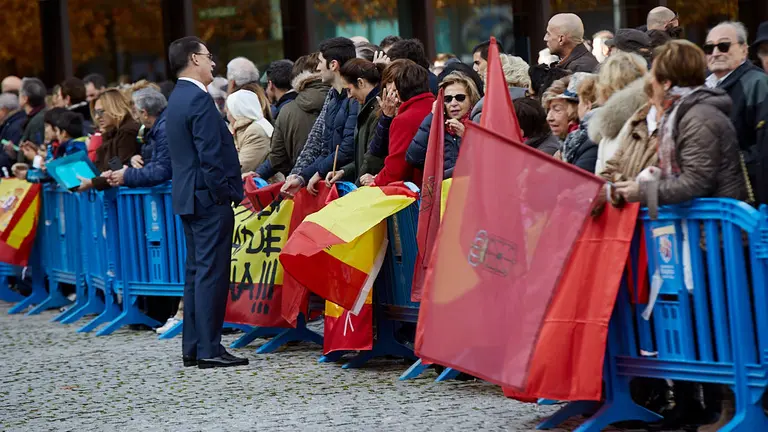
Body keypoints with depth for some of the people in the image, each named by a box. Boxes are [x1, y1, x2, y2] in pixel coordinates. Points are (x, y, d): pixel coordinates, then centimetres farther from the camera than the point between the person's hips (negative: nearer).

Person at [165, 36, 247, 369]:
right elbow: (211, 155, -21)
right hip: (209, 197, -10)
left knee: (197, 272, 13)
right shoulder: (198, 98, -15)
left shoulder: (176, 99, 15)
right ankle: (209, 350, -7)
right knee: (211, 273, -8)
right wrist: (227, 192, -14)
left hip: (188, 197, 10)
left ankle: (192, 348, 15)